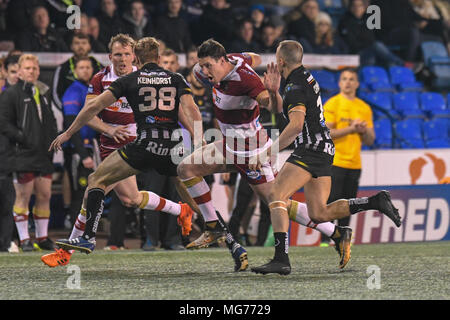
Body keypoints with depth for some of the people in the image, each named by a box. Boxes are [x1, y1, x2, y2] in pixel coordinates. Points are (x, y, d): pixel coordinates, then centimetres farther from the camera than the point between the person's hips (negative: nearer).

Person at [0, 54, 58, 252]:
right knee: (23, 196, -4)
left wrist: (52, 143, 11)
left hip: (44, 155, 6)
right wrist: (22, 139, -17)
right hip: (23, 155, -6)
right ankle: (24, 239, 1)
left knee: (44, 195, 7)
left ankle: (43, 237, 16)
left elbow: (51, 122, 27)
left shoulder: (43, 96, 19)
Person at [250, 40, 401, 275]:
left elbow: (296, 125, -27)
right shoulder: (305, 77, 17)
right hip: (323, 151, 10)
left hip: (311, 149, -10)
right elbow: (279, 109, 30)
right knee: (319, 215, 9)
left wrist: (268, 152, -27)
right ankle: (376, 202, 6)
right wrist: (273, 91, 9)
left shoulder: (295, 86, -13)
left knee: (276, 196, -17)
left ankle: (281, 260, -29)